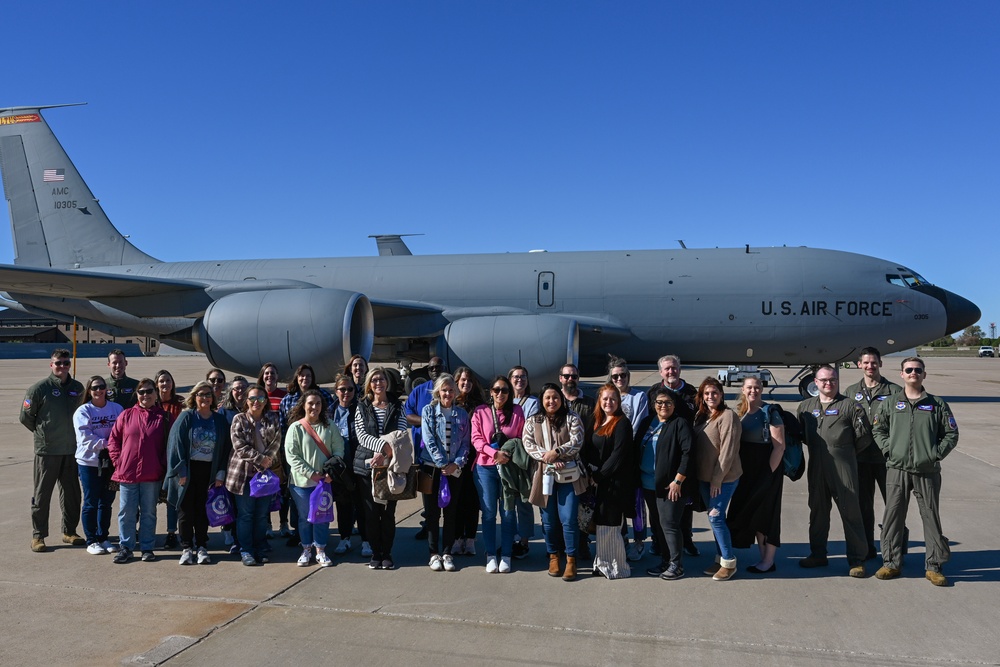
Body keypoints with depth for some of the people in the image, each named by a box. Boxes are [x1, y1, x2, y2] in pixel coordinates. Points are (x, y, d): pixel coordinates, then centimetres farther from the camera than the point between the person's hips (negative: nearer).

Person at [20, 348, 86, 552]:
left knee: (71, 492, 11)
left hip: (71, 450, 4)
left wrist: (70, 433, 11)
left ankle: (69, 531, 23)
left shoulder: (77, 388, 5)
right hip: (46, 450, -4)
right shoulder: (39, 388, -8)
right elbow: (26, 416, -1)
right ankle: (38, 535, 14)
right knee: (42, 493, 3)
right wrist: (41, 432, 6)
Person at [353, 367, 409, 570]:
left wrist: (384, 454, -18)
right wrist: (384, 445, -21)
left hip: (390, 465, 0)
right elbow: (362, 436, -4)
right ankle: (375, 554, 17)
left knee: (388, 511, 2)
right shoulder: (362, 407, 6)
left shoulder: (397, 407, 6)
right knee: (371, 512, 4)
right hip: (367, 465, 0)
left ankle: (387, 554, 15)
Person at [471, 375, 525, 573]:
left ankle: (506, 555, 15)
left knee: (508, 512, 3)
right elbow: (476, 439, -3)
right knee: (489, 512, 4)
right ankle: (490, 555, 15)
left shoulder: (517, 411, 4)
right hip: (485, 467, 0)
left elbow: (522, 438, 5)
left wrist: (510, 453, -10)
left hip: (509, 466, 1)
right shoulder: (480, 412, 2)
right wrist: (495, 453, -15)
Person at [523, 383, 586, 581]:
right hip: (545, 476, 2)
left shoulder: (572, 419, 2)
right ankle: (553, 556, 26)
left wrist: (556, 452, -21)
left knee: (568, 519, -6)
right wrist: (547, 457, -18)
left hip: (568, 475, -2)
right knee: (549, 519, 10)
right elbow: (528, 444, -4)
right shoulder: (532, 422, 8)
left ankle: (571, 560, 6)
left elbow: (577, 442, -9)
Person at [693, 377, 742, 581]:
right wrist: (704, 477, 8)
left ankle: (729, 562, 7)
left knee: (715, 517, -6)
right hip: (705, 477, 7)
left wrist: (717, 478, -16)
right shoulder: (701, 416, 10)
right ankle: (720, 558, 24)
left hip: (723, 478, -7)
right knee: (715, 518, 13)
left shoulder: (728, 416, -14)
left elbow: (728, 450, -18)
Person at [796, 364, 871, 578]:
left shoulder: (850, 406, -1)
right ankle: (817, 554, 24)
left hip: (843, 468, -4)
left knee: (850, 512, -1)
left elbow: (864, 437, 2)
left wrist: (846, 452, 8)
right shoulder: (805, 406, 12)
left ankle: (857, 560, 9)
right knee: (818, 511, 12)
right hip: (816, 468, 4)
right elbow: (801, 433, 22)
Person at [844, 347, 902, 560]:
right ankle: (867, 548, 21)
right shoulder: (851, 392, 10)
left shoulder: (893, 390, 1)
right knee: (863, 504, 9)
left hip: (886, 456, -3)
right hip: (860, 457, 3)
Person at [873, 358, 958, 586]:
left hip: (927, 471, 0)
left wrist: (936, 453, -4)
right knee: (893, 516, 3)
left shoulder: (937, 404, 6)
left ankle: (934, 566, 17)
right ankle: (891, 563, 14)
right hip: (897, 469, 0)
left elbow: (951, 434, 8)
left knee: (931, 517, 6)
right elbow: (878, 430, 12)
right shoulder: (890, 403, 7)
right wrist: (889, 449, -2)